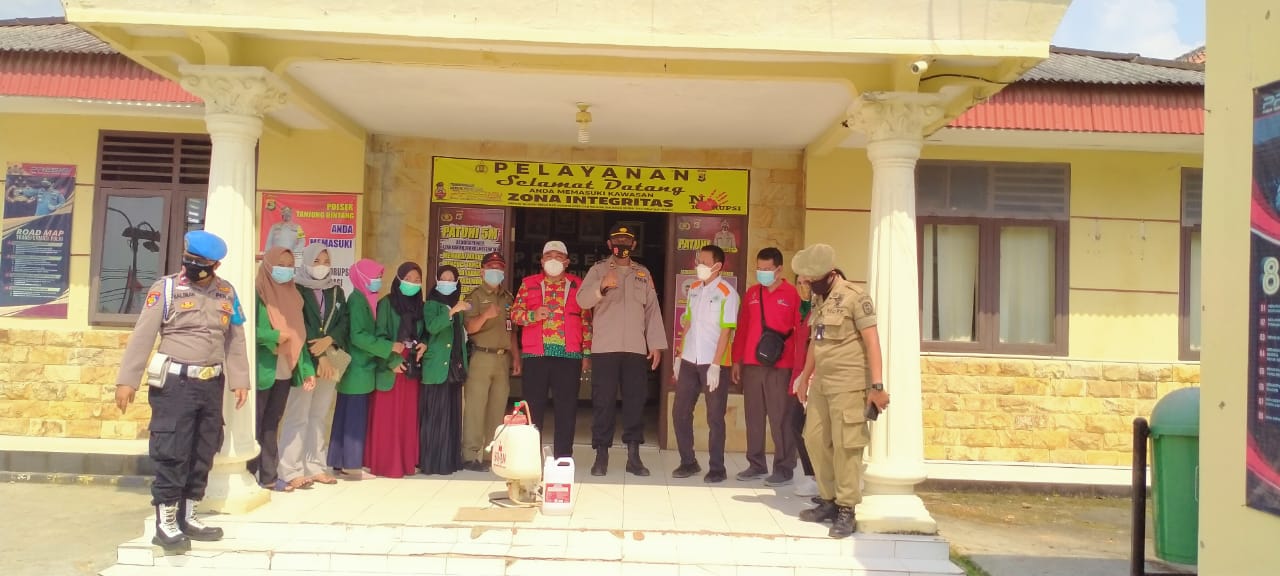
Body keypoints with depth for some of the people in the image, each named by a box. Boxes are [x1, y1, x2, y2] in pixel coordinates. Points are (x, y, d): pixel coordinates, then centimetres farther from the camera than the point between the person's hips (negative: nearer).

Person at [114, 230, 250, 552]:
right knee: (172, 452, -4)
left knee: (203, 452, 11)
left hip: (212, 384, 5)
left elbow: (235, 340, 11)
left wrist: (239, 380, 7)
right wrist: (127, 380, -9)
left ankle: (187, 516, 23)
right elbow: (143, 336, -6)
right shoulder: (166, 289, -5)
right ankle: (165, 523, 6)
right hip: (175, 382, -5)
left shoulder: (227, 293, 7)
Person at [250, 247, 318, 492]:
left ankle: (269, 476, 15)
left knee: (272, 424, 11)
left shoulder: (292, 296, 13)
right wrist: (274, 336, -16)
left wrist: (307, 370, 6)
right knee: (254, 424, 0)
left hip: (285, 372, 6)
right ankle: (250, 476, 7)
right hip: (261, 371, -6)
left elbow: (299, 335, 13)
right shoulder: (257, 294, -7)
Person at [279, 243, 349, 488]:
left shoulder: (336, 291, 15)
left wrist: (328, 341, -12)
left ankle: (315, 466, 13)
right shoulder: (297, 290, -1)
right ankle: (292, 470, -3)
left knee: (320, 416, 7)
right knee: (298, 416, -7)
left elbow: (344, 323, 8)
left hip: (331, 361, 5)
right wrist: (319, 356, -15)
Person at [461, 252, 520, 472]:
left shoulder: (508, 297, 16)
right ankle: (470, 456, -5)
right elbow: (470, 328, -14)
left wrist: (516, 357, 14)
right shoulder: (475, 296, 0)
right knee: (475, 407, -7)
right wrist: (485, 316, -32)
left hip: (503, 358, 5)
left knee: (498, 408, 5)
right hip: (481, 357, -5)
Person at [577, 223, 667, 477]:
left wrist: (656, 344, 4)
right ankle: (601, 456, 6)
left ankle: (633, 457, 10)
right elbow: (582, 300, -9)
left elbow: (652, 310, 12)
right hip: (604, 348, -2)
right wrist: (602, 286, -29)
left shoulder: (643, 273, 15)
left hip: (636, 349, 3)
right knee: (603, 402, -1)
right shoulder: (598, 270, 5)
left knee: (635, 401, 3)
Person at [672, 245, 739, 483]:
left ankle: (716, 468, 13)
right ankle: (688, 462, 20)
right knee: (680, 413, 7)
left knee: (715, 417, 2)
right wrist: (679, 357, 10)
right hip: (689, 361, 6)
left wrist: (715, 365, -16)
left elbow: (726, 331, -11)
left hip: (712, 363, -6)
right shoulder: (694, 289, 10)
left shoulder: (727, 293, -8)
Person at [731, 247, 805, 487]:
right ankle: (756, 464, 20)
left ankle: (784, 468, 7)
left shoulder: (792, 294, -2)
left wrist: (800, 367, -8)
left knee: (780, 418, -1)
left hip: (780, 366, -5)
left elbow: (800, 331, -4)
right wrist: (736, 360, 11)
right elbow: (742, 328, 14)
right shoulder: (751, 293, 12)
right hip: (751, 365, 5)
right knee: (754, 416, 10)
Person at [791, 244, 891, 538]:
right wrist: (804, 378, 25)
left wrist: (876, 385, -16)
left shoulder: (854, 296, -10)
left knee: (845, 445, -5)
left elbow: (872, 341, -12)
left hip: (848, 383, -8)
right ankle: (828, 501, 21)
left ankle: (846, 511, 3)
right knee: (815, 439, 9)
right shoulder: (819, 299, 14)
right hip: (821, 382, 8)